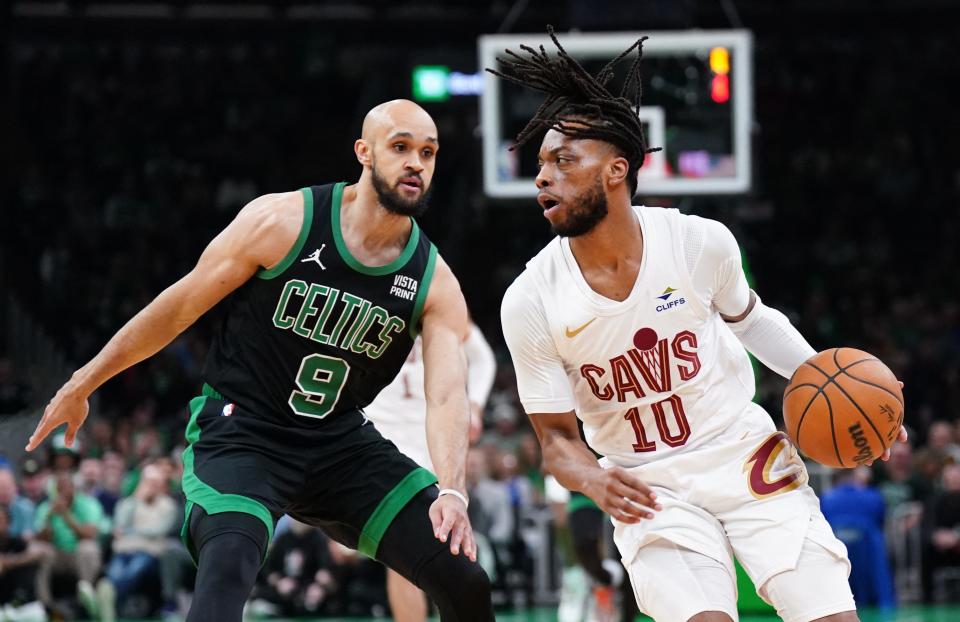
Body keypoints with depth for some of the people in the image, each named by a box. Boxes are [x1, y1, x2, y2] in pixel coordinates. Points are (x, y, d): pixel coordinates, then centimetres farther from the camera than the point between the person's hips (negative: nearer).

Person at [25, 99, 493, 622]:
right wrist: (83, 384, 2)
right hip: (240, 432, -4)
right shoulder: (282, 221, -14)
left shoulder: (435, 283, -6)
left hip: (340, 441, 4)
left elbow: (447, 395, -19)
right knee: (225, 572, -32)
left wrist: (451, 491, -38)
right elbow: (181, 306, -5)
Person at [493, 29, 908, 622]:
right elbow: (558, 437, -5)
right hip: (650, 488, -1)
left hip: (747, 455, 1)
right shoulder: (531, 303, -14)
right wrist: (594, 480, -27)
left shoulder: (700, 242, -12)